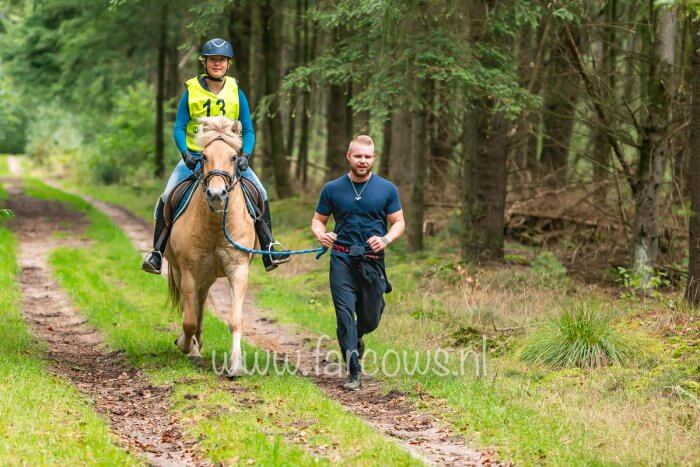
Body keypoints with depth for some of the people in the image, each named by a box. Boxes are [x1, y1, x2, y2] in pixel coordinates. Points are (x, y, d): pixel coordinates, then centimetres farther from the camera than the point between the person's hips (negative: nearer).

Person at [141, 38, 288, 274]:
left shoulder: (236, 93, 2)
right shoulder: (191, 91, -2)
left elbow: (248, 130, 3)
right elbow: (179, 128, -3)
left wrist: (245, 155, -15)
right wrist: (185, 153, -21)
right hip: (195, 157, -1)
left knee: (260, 194, -13)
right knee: (167, 197, -17)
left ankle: (269, 251, -3)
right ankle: (157, 252, -5)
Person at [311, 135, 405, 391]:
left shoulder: (386, 189, 4)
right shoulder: (333, 189, 5)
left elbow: (399, 222, 6)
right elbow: (318, 219, 12)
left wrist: (386, 239, -14)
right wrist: (320, 234, -11)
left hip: (373, 261, 1)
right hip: (342, 260, -1)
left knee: (370, 319, 10)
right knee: (345, 315, -7)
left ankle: (356, 337, 45)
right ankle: (354, 373, -4)